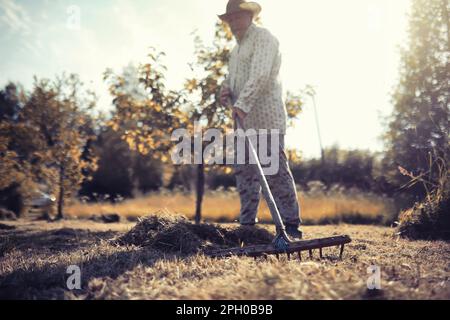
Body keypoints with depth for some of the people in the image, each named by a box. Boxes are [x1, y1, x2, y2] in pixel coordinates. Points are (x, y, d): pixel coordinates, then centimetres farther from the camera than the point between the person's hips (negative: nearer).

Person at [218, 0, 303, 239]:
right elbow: (231, 77, 25)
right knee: (244, 172, 8)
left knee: (275, 171, -10)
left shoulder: (263, 38, -6)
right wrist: (226, 90, 1)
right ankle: (247, 225, 14)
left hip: (266, 117, -9)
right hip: (243, 120, 9)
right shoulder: (237, 47, 23)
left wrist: (242, 103, -29)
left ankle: (291, 227, -6)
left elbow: (260, 75, -20)